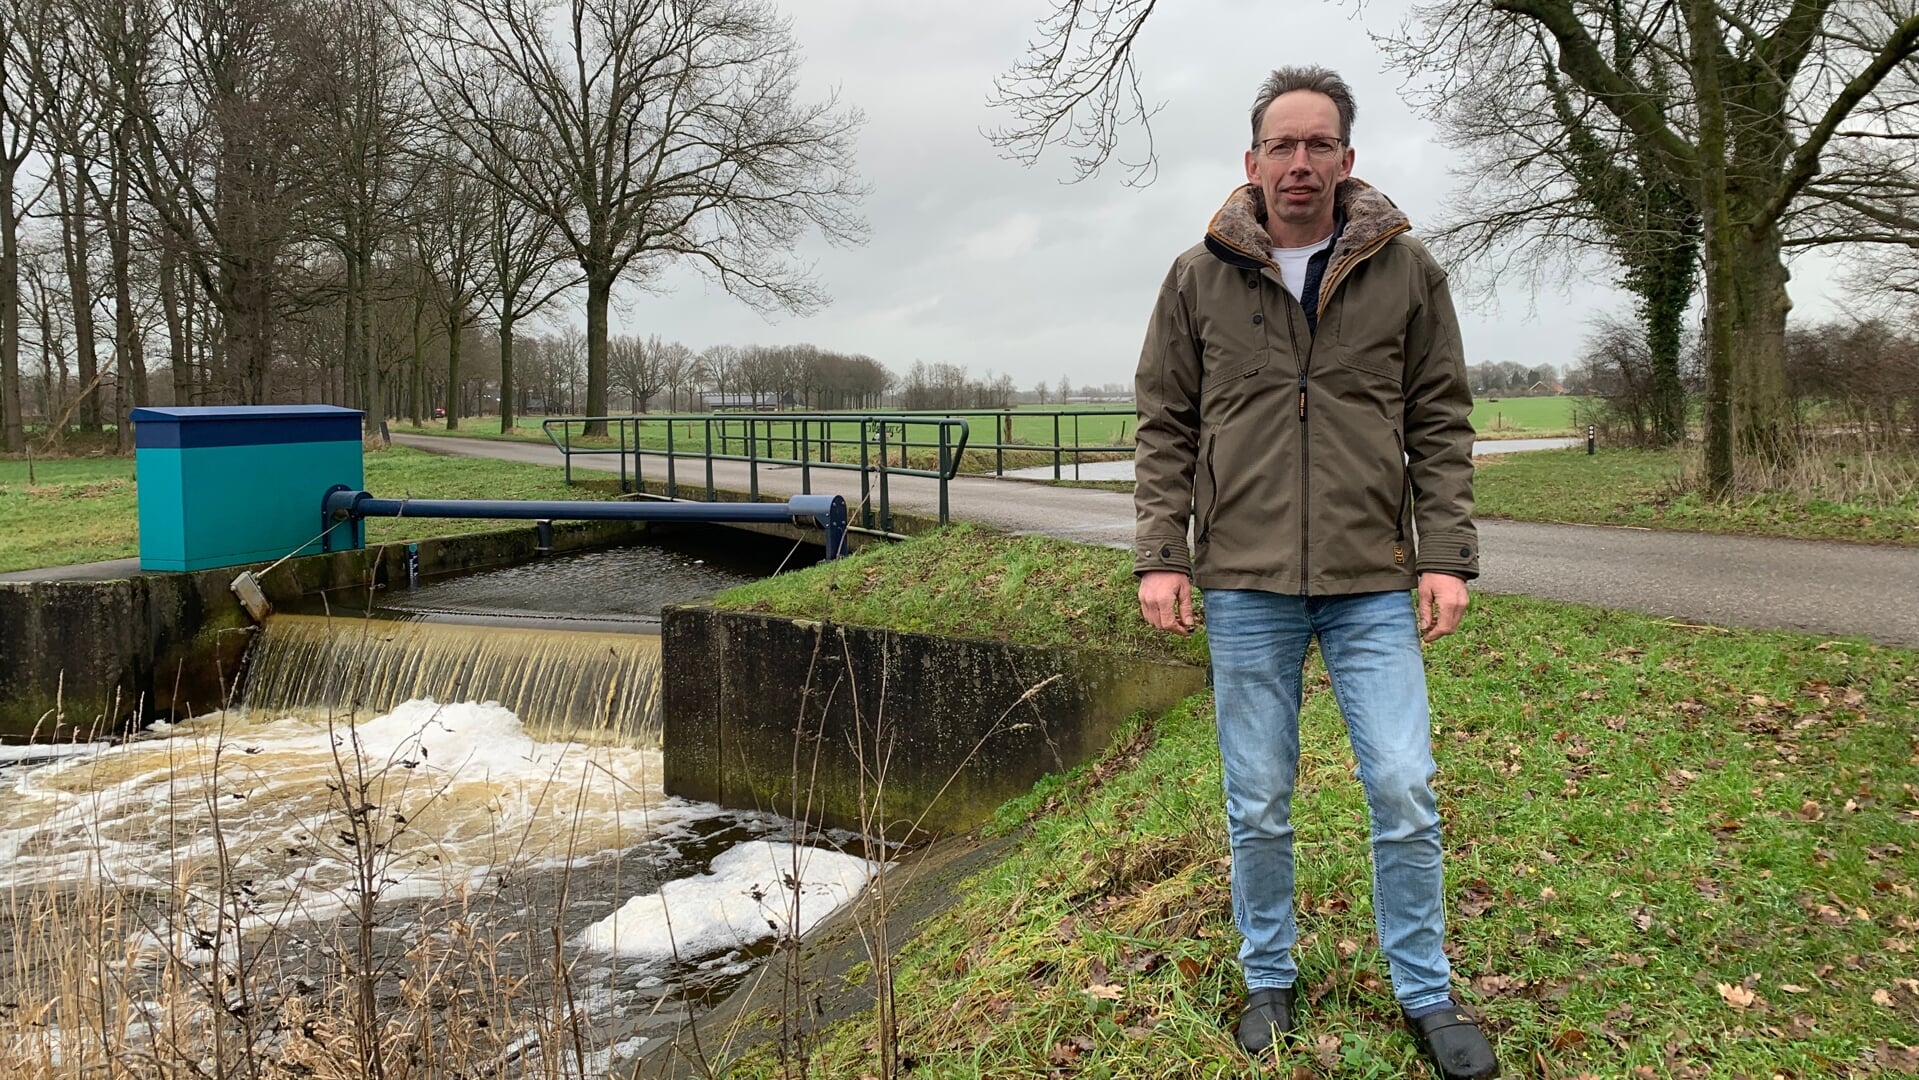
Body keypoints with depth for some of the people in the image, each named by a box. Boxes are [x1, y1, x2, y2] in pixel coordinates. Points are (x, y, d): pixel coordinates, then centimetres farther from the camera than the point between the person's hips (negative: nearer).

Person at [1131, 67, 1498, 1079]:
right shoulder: (1198, 278, 4)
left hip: (1374, 585, 0)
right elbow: (1165, 428, 6)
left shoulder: (1405, 270, 4)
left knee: (1404, 793, 1)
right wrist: (1160, 557, -2)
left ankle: (1426, 994, 21)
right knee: (1257, 806, 9)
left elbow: (1440, 423, 5)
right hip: (1244, 586, 0)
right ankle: (1270, 981, 28)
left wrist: (1448, 559, -2)